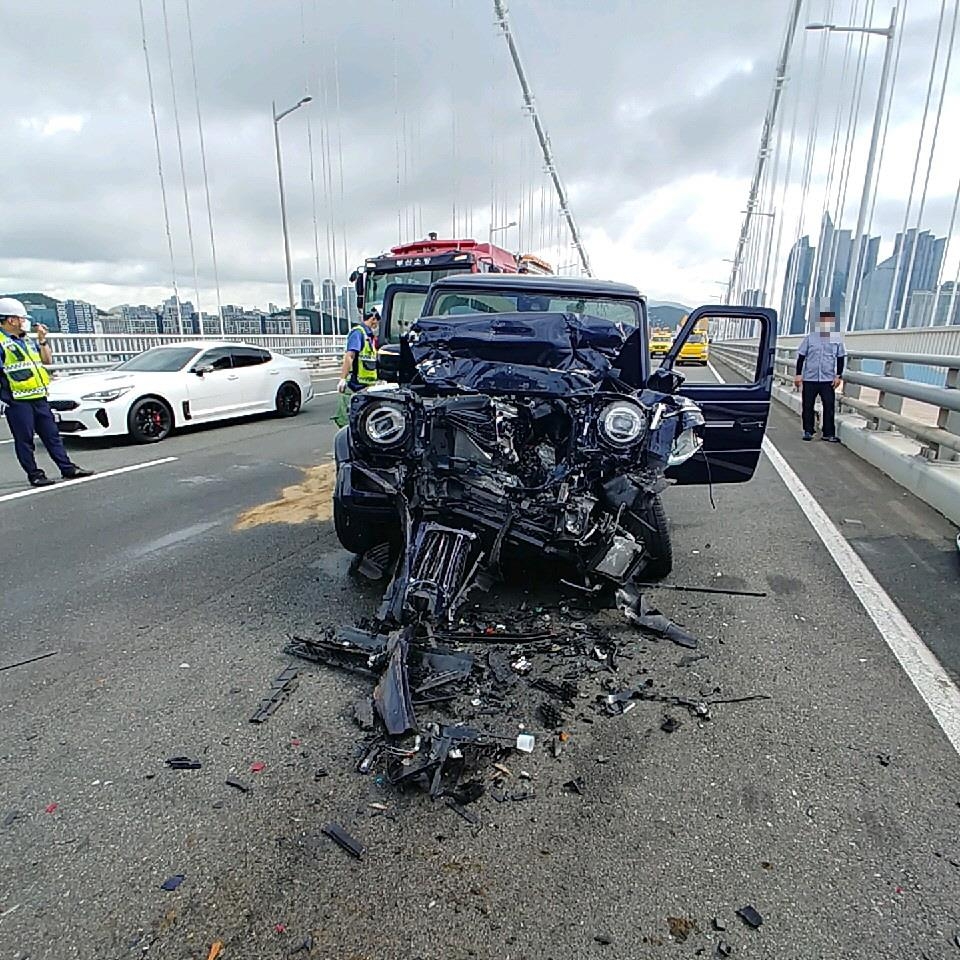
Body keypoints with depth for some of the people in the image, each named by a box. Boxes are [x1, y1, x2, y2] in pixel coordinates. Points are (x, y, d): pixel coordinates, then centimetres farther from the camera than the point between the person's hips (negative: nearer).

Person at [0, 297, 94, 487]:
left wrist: (42, 340, 7)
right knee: (24, 439, 2)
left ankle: (68, 469, 14)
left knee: (51, 434, 10)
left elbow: (47, 360, 20)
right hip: (17, 401, -7)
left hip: (39, 398, 8)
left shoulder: (27, 341, 16)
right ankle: (34, 475, 8)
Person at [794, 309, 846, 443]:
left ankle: (829, 433, 4)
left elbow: (840, 359, 7)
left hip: (828, 380, 0)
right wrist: (798, 374, -2)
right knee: (808, 406, 5)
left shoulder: (837, 339, 4)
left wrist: (838, 376, 0)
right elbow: (801, 357, 4)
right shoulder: (809, 338, 1)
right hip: (809, 379, 0)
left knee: (829, 407, -2)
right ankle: (808, 431, 16)